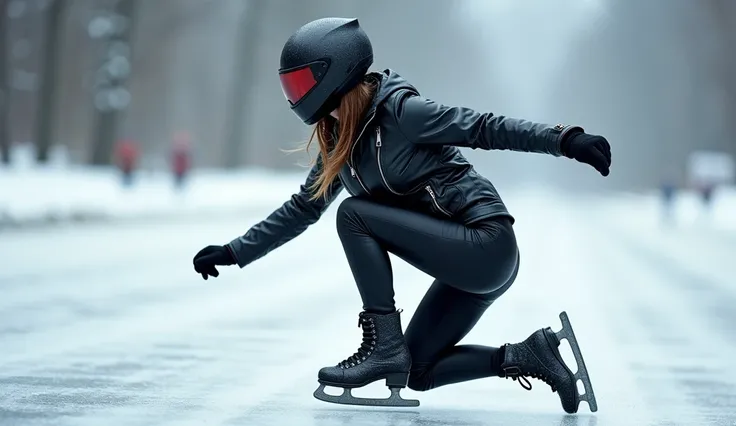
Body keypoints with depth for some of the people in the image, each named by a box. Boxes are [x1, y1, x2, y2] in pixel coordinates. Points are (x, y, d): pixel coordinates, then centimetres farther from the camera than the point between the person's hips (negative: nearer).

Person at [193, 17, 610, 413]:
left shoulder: (398, 109, -15)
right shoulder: (339, 140, 10)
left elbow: (484, 127, -20)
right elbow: (303, 208, 20)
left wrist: (564, 140, -32)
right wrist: (234, 252, 20)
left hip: (487, 242, -10)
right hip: (467, 259, 10)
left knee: (354, 214, -15)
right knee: (418, 373, 13)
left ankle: (384, 344, -11)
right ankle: (528, 357, 12)